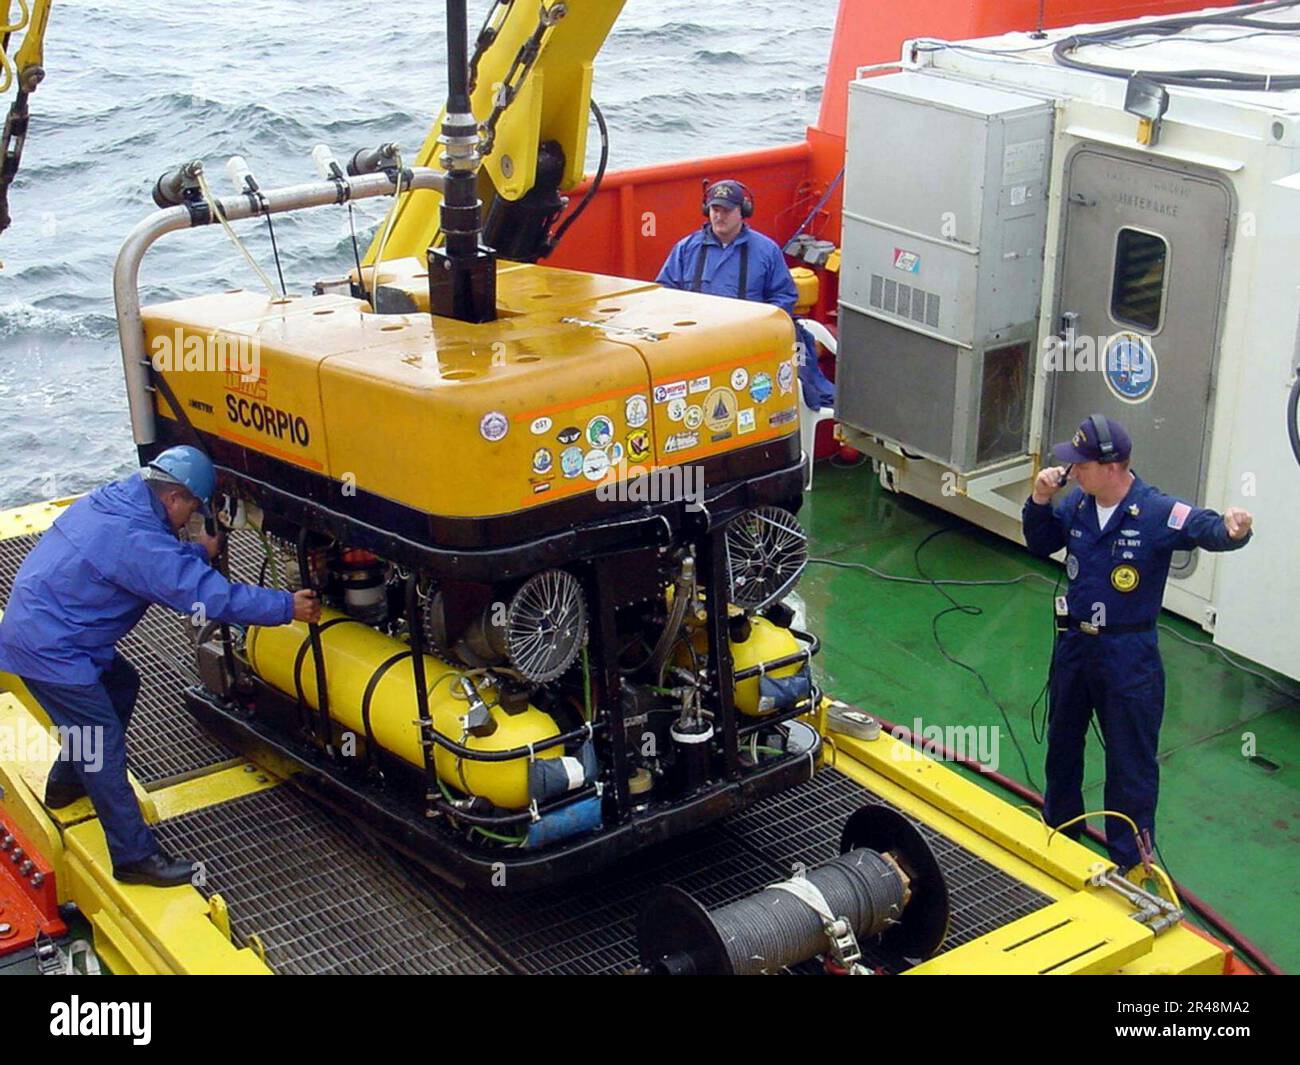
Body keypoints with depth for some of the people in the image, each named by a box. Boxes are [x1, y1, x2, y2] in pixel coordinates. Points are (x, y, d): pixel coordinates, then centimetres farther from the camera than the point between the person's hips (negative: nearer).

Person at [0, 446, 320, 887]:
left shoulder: (113, 499, 3)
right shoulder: (135, 539, -27)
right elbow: (209, 595, -26)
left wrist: (197, 550, 20)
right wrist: (288, 607, -20)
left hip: (38, 627, 10)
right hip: (50, 650, -10)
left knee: (121, 685, 26)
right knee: (104, 747, -5)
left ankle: (66, 783, 41)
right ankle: (135, 857, 2)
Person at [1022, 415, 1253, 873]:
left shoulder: (1159, 513, -22)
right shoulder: (1076, 504, -6)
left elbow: (1208, 529, -33)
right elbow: (1040, 545, 8)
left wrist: (1232, 530, -57)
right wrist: (1039, 502, -9)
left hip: (1128, 656, -6)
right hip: (1074, 644, 6)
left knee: (1131, 761, 5)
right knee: (1062, 742, 24)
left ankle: (1130, 864, 19)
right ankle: (1059, 832, 46)